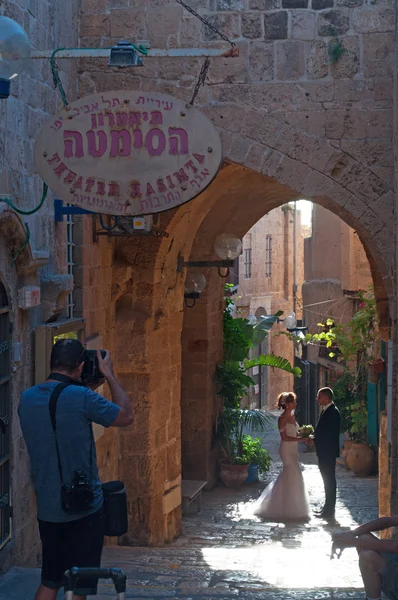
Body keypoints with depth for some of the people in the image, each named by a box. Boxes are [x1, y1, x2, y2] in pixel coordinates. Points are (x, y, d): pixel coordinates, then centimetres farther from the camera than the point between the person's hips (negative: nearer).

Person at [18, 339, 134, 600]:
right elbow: (126, 416, -5)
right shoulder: (81, 397, -18)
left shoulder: (27, 399, 1)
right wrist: (109, 375, 4)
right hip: (84, 509, -6)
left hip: (47, 508, 6)